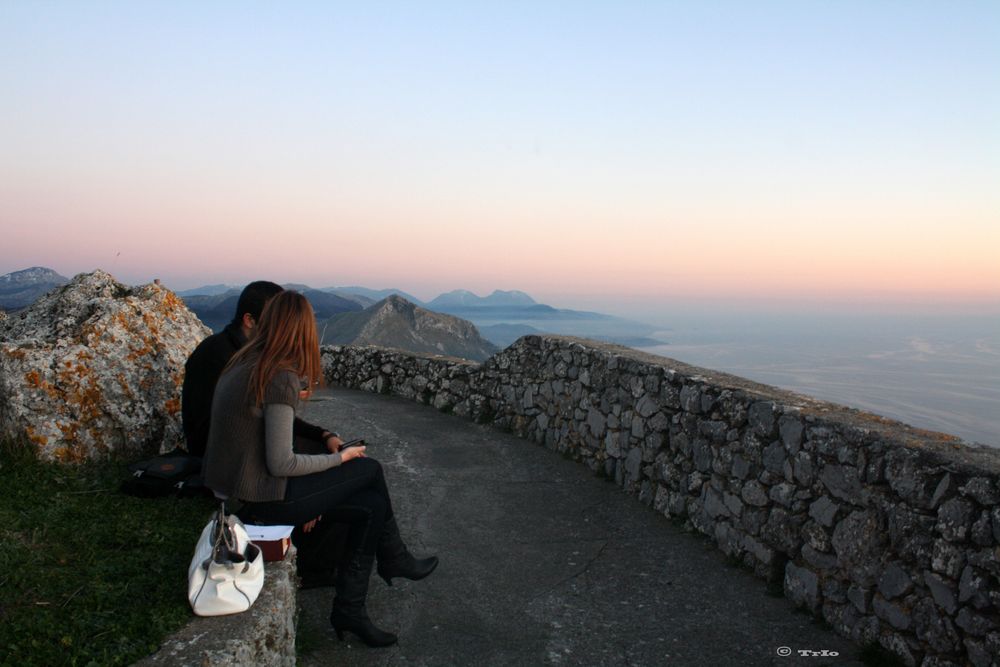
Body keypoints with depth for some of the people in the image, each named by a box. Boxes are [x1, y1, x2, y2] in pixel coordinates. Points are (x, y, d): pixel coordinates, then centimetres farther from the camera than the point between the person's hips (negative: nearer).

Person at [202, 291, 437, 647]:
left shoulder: (244, 364, 5)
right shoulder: (282, 379, -23)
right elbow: (281, 464, -23)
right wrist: (339, 459, -8)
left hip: (234, 489, 9)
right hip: (260, 500, -9)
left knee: (371, 505, 9)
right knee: (370, 469, 3)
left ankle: (349, 610, 19)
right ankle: (394, 559, 27)